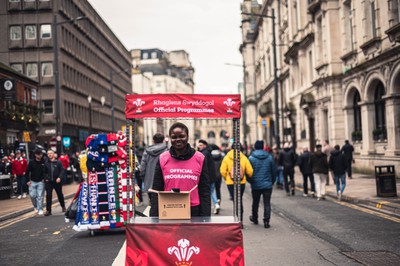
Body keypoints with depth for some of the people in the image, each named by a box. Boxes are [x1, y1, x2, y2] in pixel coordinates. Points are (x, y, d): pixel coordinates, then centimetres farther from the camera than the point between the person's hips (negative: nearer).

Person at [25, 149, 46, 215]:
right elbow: (27, 172, 2)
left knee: (40, 196, -3)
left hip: (41, 182, -1)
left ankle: (40, 209, 5)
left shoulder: (44, 162, -2)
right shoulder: (31, 162, -2)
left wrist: (44, 178, -4)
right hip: (32, 182, 1)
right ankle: (35, 206, 25)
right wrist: (28, 180, -2)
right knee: (32, 195, -2)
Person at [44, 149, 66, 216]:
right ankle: (48, 210, -3)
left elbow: (62, 170, -6)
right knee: (48, 196, -7)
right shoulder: (46, 163, 2)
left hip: (57, 181, -1)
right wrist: (46, 179, -2)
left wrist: (59, 178, -19)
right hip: (49, 182, 1)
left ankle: (63, 207, 35)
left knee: (60, 195, 14)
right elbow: (45, 172, 11)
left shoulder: (58, 162, -4)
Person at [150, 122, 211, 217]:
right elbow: (156, 191, 6)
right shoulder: (163, 159, 4)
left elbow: (205, 191, 4)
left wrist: (205, 217, -2)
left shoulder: (199, 158, 3)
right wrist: (154, 216, -1)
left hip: (193, 212, 0)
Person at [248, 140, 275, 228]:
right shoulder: (269, 157, -1)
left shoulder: (251, 158, -7)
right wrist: (272, 182, 16)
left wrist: (250, 181, 12)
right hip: (267, 185, 0)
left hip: (256, 185, 0)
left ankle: (255, 218, 33)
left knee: (255, 203, 17)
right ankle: (266, 221, -4)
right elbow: (273, 171, 4)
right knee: (267, 203, 2)